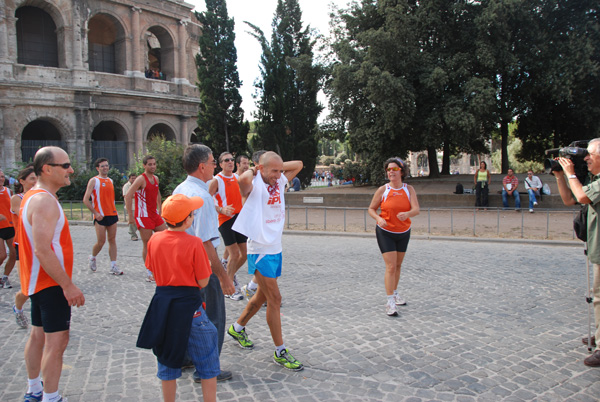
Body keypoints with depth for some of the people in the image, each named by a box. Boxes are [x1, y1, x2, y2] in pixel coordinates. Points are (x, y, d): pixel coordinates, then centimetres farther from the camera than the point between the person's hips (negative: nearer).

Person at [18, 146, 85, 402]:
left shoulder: (33, 197, 12)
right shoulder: (44, 201, -21)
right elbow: (42, 250, -28)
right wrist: (68, 285, -26)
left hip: (39, 281, 11)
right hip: (51, 283, -11)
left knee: (39, 335, 19)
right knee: (57, 341, -6)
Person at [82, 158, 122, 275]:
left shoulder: (110, 180, 15)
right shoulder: (94, 180, -4)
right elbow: (85, 200, -9)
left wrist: (115, 210, 13)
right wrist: (95, 213, -14)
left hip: (112, 215, 6)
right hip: (101, 216, -6)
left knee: (112, 240, 3)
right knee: (101, 242, -3)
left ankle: (113, 266, 5)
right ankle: (92, 258, 26)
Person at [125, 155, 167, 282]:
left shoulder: (156, 178, 10)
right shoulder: (141, 179, -14)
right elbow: (128, 196, -18)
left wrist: (159, 210, 22)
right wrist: (131, 215, -19)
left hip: (155, 214, 8)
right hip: (143, 216, -8)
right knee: (147, 245, -2)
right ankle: (149, 273, 7)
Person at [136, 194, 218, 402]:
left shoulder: (154, 240, -2)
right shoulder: (194, 243, -16)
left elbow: (154, 273, 8)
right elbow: (203, 282, -12)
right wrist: (208, 265, 5)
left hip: (162, 301, 5)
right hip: (188, 305, -5)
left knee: (167, 361, 20)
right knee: (208, 365, 11)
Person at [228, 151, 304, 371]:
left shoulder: (279, 182, 6)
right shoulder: (254, 186, -15)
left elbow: (298, 164, 18)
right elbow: (243, 179, -39)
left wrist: (277, 167, 4)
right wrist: (252, 171, -16)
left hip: (275, 249, 8)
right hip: (260, 251, -8)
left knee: (262, 296, 20)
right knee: (275, 300, -5)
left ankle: (237, 328, 42)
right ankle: (280, 352, 7)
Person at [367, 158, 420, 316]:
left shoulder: (409, 189, -5)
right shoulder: (382, 190, -9)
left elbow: (416, 209, -17)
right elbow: (371, 209, -2)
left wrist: (407, 214, -39)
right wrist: (378, 218, -22)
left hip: (404, 232, 3)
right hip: (385, 233, -3)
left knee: (398, 265, 16)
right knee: (391, 266, -10)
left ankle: (395, 292, 37)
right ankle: (390, 301, -5)